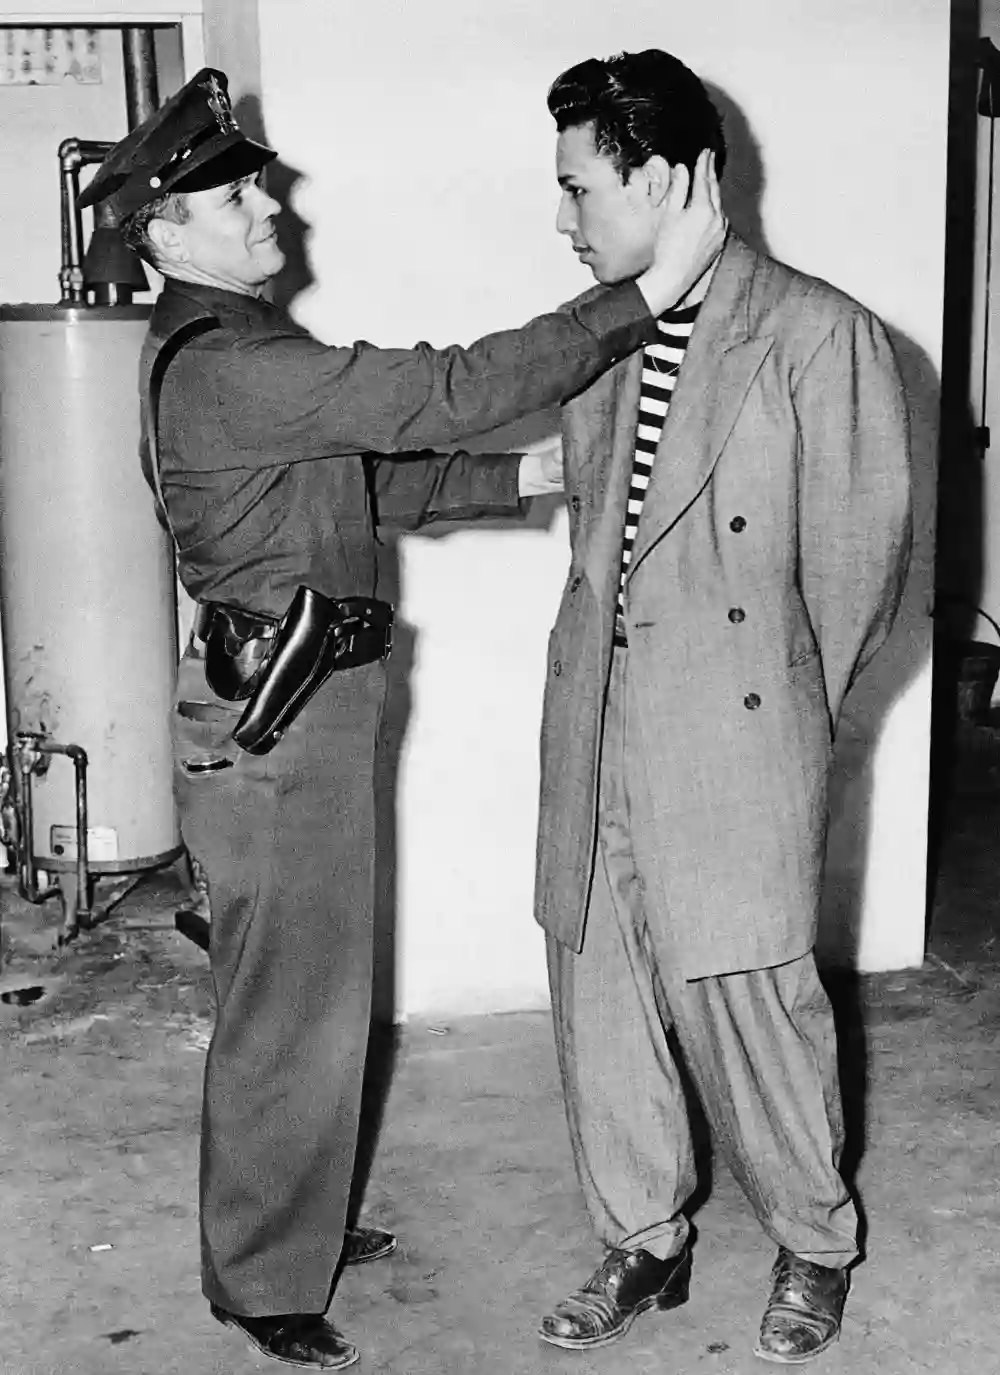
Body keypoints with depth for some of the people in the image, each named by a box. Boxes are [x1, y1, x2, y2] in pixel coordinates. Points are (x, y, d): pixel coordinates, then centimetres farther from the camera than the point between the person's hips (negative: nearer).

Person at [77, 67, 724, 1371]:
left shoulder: (234, 346, 11)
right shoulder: (223, 364, -23)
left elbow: (379, 475, 16)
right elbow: (447, 393, -28)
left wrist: (532, 472, 7)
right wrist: (656, 288, -26)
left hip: (296, 693, 10)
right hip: (274, 718, -10)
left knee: (311, 985, 21)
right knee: (288, 1004, 3)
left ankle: (294, 1219, 38)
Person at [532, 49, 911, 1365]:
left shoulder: (819, 335, -10)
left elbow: (859, 554, -6)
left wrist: (789, 709, 3)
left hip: (733, 738, -6)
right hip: (596, 731, 6)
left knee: (747, 1005, 4)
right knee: (597, 993, 12)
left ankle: (816, 1244, 30)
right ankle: (644, 1241, 32)